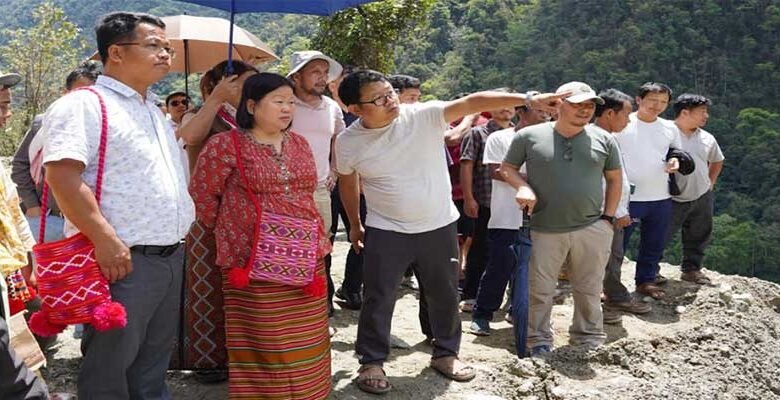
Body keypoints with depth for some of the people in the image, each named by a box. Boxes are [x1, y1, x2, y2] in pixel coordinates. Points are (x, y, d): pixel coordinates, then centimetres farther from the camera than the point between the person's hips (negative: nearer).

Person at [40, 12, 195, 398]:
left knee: (152, 369, 20)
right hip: (122, 259, -9)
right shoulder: (85, 104, -10)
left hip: (169, 257, 9)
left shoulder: (154, 110, 19)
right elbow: (61, 174, -21)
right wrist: (105, 240, -26)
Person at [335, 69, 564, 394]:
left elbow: (472, 102, -24)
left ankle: (445, 353, 34)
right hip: (386, 231, -1)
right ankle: (372, 362, 22)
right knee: (378, 299, 4)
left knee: (445, 295, 14)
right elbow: (348, 182, 8)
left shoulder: (424, 115, -15)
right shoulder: (348, 142, -10)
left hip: (439, 226, 1)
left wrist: (527, 99, -33)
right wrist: (355, 224, 17)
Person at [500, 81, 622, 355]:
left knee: (589, 289, 13)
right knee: (540, 289, 6)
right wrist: (522, 186, -12)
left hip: (592, 229, 2)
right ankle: (539, 340, 23)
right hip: (545, 230, -2)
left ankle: (589, 339, 30)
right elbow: (507, 167, 7)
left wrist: (608, 217, 6)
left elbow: (614, 179, 13)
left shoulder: (603, 140, 5)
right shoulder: (529, 136, -3)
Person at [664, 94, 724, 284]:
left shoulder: (707, 138, 4)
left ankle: (691, 269, 31)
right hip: (673, 199, -6)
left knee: (699, 236, 15)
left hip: (702, 197, 6)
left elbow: (717, 161, 23)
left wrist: (710, 182, 15)